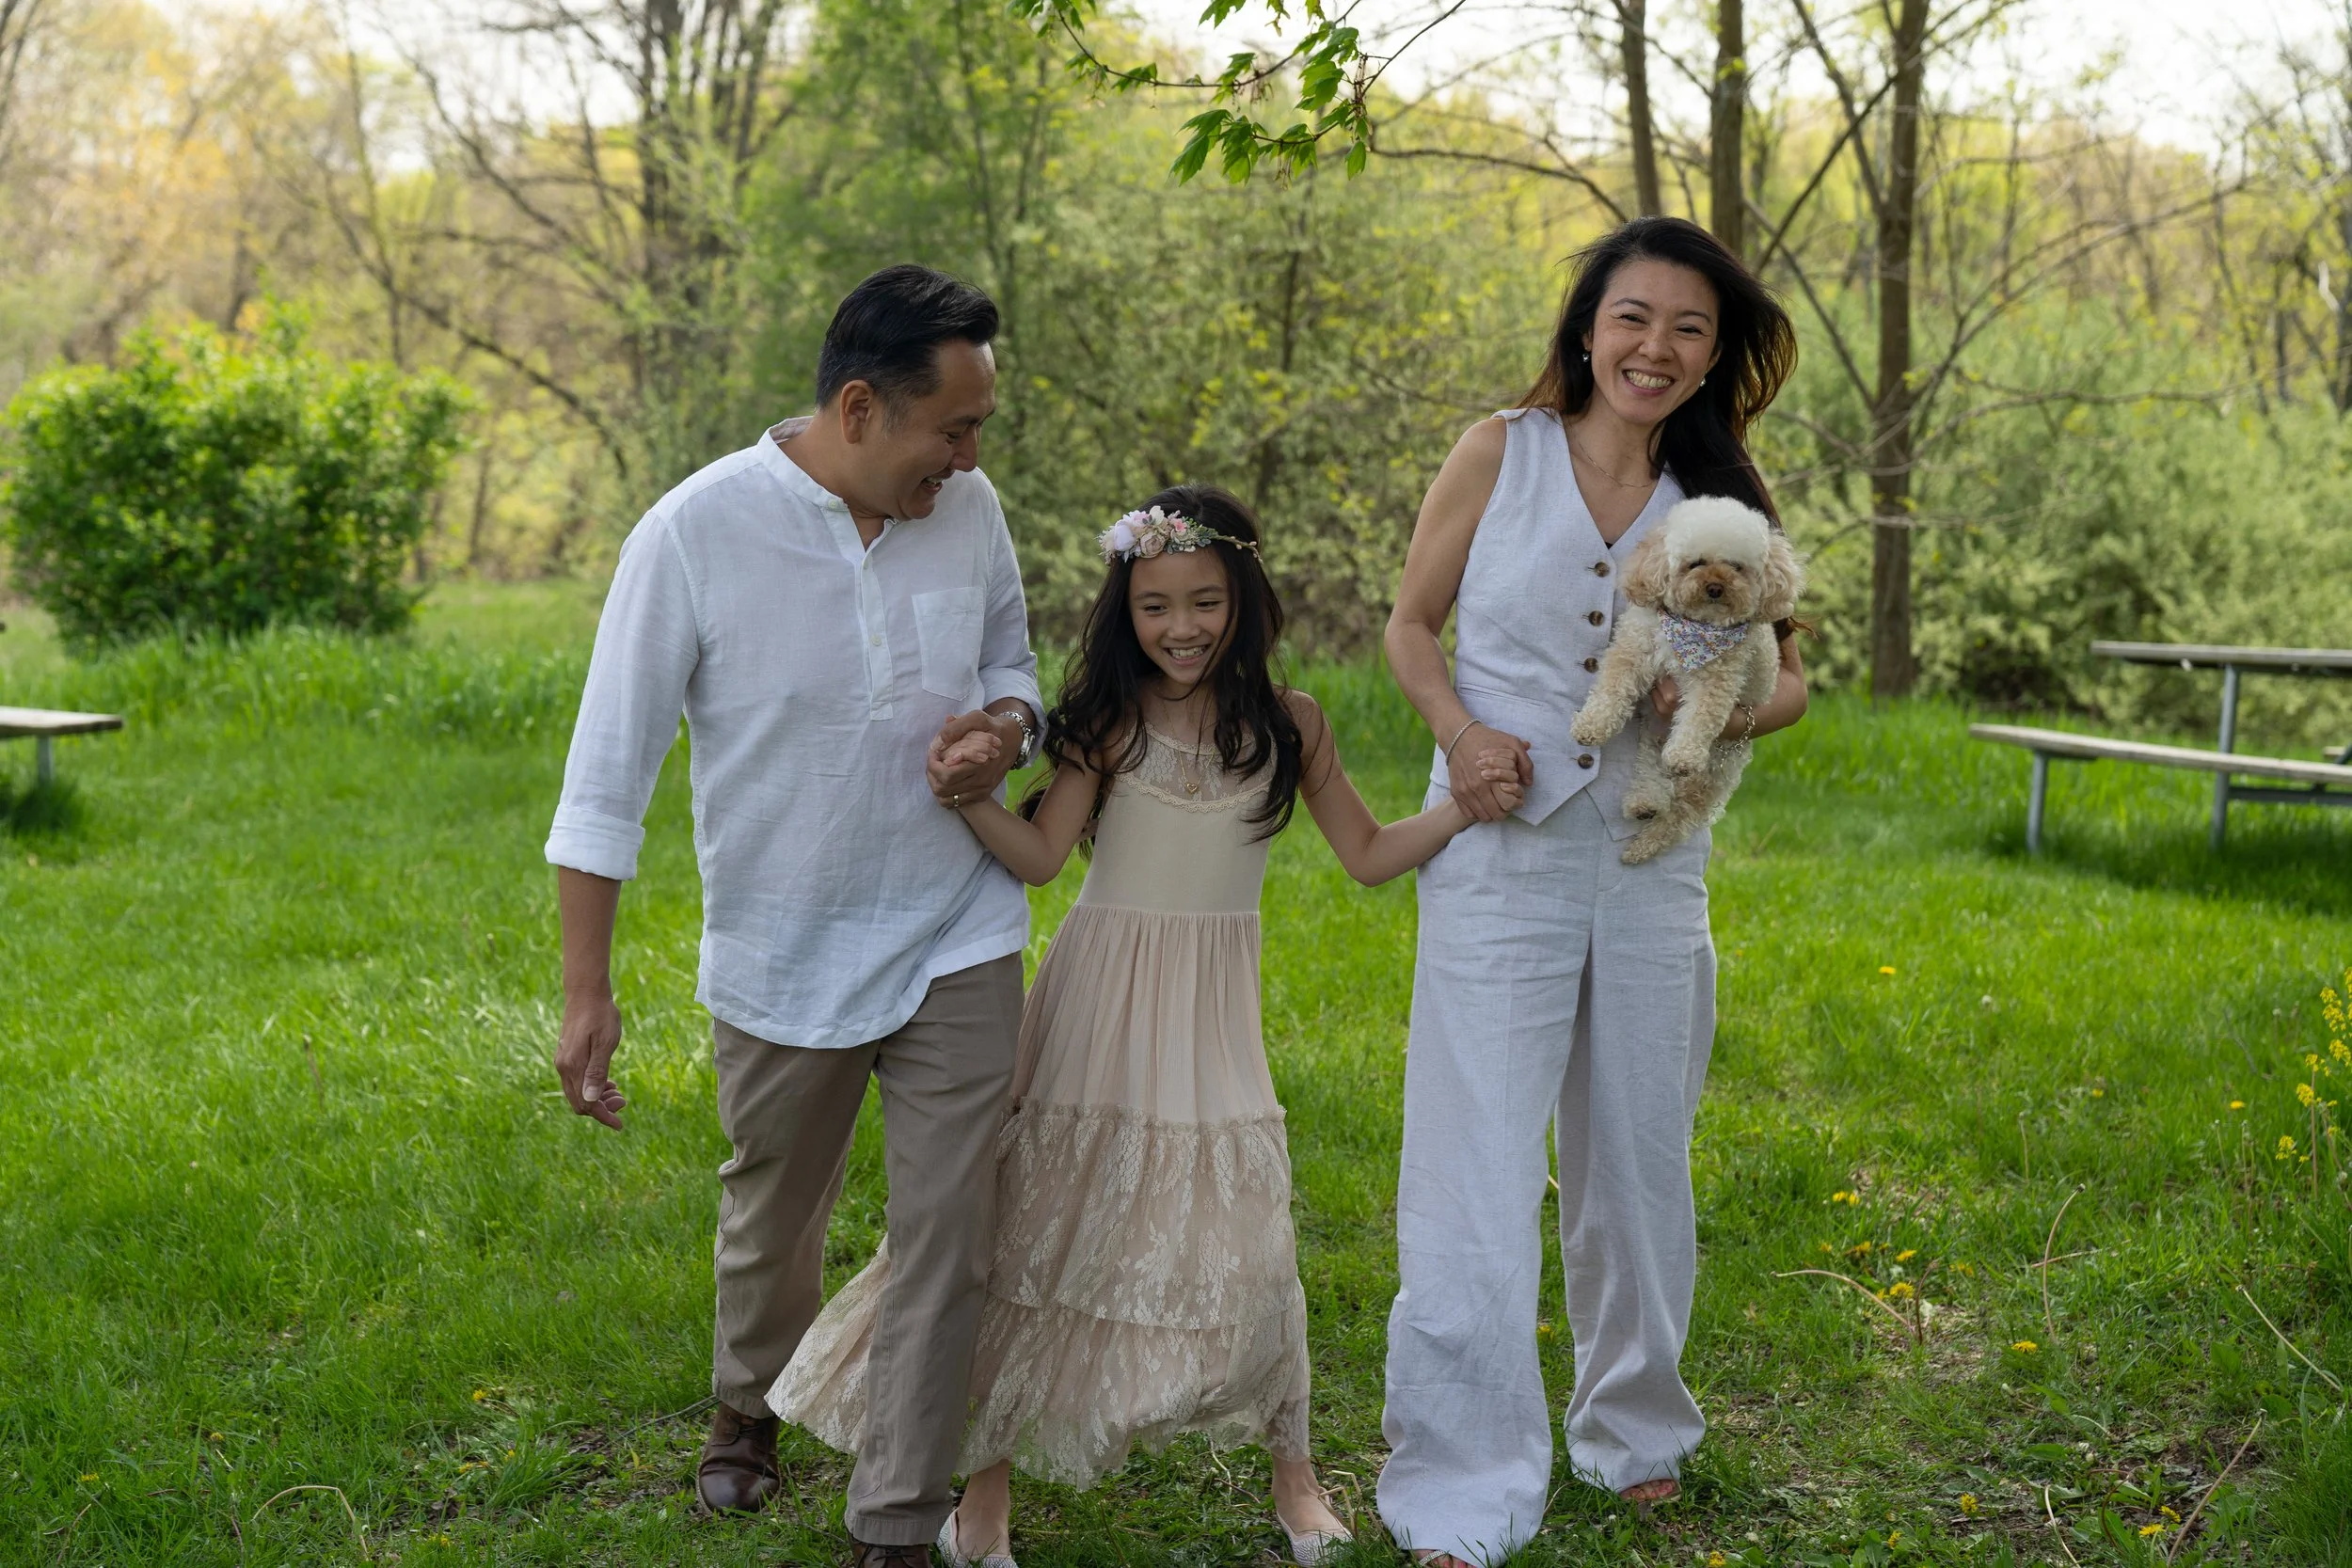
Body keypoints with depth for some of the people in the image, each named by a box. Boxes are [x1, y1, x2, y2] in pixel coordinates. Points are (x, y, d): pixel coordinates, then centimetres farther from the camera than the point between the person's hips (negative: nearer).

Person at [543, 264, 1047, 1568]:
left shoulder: (967, 511, -5)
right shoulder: (695, 531, -16)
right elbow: (608, 773, -12)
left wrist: (1004, 723, -12)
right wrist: (585, 993, -14)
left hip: (954, 941, 2)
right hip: (778, 957, -2)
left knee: (947, 1237, 0)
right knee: (769, 1221, 19)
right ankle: (748, 1407, 49)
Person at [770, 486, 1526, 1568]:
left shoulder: (1286, 725, 1)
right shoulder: (1110, 719, -4)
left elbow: (1370, 857, 7)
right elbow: (1041, 855, -10)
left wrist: (1468, 806, -6)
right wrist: (967, 795, -26)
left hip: (1212, 1011, 1)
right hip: (1099, 996, -1)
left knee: (1241, 1245, -1)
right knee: (1042, 1225, 3)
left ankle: (1291, 1469, 22)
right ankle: (989, 1475, 18)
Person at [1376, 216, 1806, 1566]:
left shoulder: (1726, 493, 4)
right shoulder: (1501, 454, -2)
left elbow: (1789, 677, 11)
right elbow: (1412, 622, 6)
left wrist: (1728, 712, -11)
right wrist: (1458, 731, -13)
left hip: (1652, 861, 3)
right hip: (1502, 851, -2)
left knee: (1637, 1159, 16)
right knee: (1478, 1172, -6)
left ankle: (1635, 1429, 38)